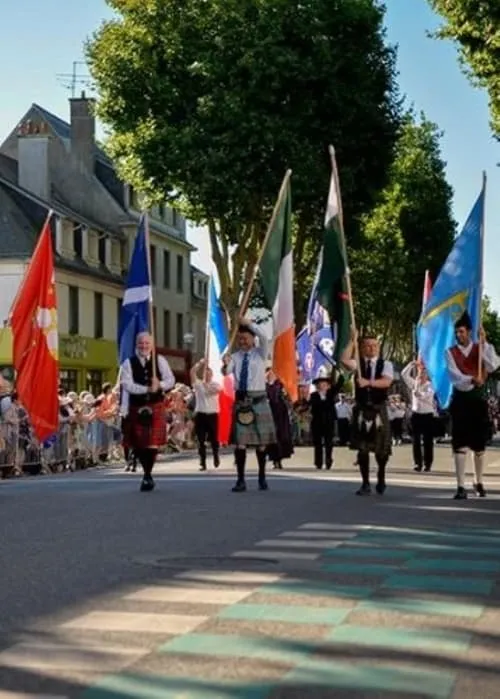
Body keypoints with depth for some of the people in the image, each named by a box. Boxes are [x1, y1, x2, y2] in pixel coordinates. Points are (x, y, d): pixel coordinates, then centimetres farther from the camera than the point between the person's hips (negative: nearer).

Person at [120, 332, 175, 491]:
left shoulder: (160, 360, 4)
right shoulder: (128, 363, -1)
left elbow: (171, 381, 1)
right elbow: (127, 385, -12)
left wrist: (159, 385, -20)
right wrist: (147, 389, -23)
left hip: (156, 407, 0)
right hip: (136, 408, 0)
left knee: (153, 442, -9)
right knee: (137, 444, 5)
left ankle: (147, 475, 4)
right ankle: (147, 474, 26)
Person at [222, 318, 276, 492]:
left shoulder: (260, 353, 3)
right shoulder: (235, 356, 5)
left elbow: (264, 338, -17)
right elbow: (226, 372, -13)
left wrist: (249, 323, -24)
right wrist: (225, 364, -35)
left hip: (259, 400, -1)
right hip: (241, 400, 1)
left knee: (261, 440, 7)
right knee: (240, 441, -2)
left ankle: (262, 477, 20)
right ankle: (241, 480, 1)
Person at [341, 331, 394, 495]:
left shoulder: (385, 364, 1)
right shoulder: (358, 363, 4)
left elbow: (386, 382, -17)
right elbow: (344, 360, -18)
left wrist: (369, 382, -33)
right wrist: (352, 341, -20)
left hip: (379, 409, 0)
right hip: (361, 409, 1)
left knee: (381, 448, 6)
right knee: (362, 448, -1)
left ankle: (381, 478, 31)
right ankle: (365, 483, 8)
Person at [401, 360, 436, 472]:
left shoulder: (431, 386, -3)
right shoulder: (414, 383, 6)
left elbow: (423, 395, -21)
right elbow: (404, 374, -3)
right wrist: (412, 364, -8)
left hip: (428, 415, -3)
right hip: (416, 414, 3)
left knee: (428, 441, 1)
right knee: (416, 440, 2)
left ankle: (427, 463, 7)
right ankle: (417, 463, 6)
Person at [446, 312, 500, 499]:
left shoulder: (481, 349, 4)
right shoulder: (450, 352, 1)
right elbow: (455, 376, -12)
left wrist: (484, 342, -17)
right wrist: (471, 380, -31)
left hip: (478, 398, 1)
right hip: (460, 398, -1)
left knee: (479, 443, 9)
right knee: (460, 444, -7)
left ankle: (479, 483, 24)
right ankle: (461, 487, -8)